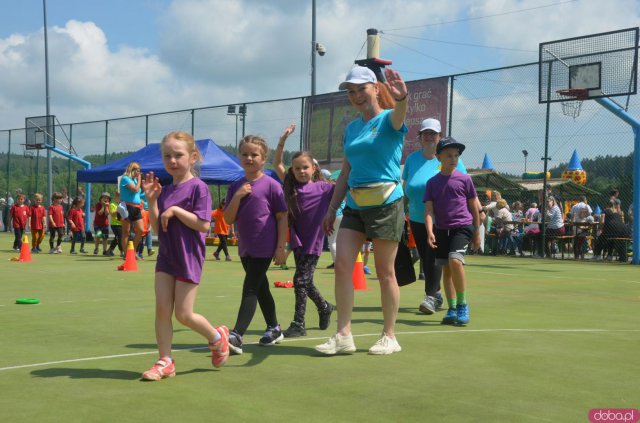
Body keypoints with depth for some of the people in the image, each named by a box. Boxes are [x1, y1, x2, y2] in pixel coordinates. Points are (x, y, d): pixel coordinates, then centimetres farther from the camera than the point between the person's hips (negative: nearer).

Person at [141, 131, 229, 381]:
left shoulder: (198, 187, -10)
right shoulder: (165, 190, 10)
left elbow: (204, 225, -18)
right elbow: (156, 228, 8)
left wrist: (175, 210, -19)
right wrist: (152, 200, -3)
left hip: (189, 258, -6)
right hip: (166, 257, 6)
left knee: (183, 314, 0)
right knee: (162, 308, 1)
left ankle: (217, 337, 26)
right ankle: (165, 362, 11)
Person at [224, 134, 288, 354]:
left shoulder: (271, 185, -7)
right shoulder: (236, 187, 7)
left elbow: (282, 217, -7)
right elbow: (228, 219, 2)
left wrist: (281, 247, -11)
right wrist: (237, 196, -13)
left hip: (265, 247, -6)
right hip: (245, 247, 6)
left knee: (250, 289, -11)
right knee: (261, 288, 17)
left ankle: (236, 336, -16)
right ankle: (274, 328, 32)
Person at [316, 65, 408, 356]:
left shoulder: (388, 120, -4)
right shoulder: (351, 128, 15)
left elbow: (398, 115, -30)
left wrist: (401, 98, -54)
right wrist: (332, 208, 16)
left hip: (385, 203, -6)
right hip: (354, 205, 6)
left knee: (385, 272, 1)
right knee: (342, 265, -4)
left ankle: (389, 337, 13)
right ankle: (343, 336, 2)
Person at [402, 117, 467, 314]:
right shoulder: (412, 158, 8)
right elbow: (405, 188, 15)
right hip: (417, 219, 4)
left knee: (434, 257, -13)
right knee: (425, 259, 9)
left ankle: (431, 296, -10)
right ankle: (436, 294, 23)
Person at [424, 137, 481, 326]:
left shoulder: (464, 179, 1)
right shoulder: (432, 182, 5)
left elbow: (474, 206, 8)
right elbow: (428, 210, -1)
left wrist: (477, 233, 9)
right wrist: (430, 231, -17)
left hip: (462, 227, -3)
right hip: (441, 229, 3)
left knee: (455, 260, -23)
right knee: (446, 269, 9)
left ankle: (462, 305, -9)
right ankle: (452, 308, 21)